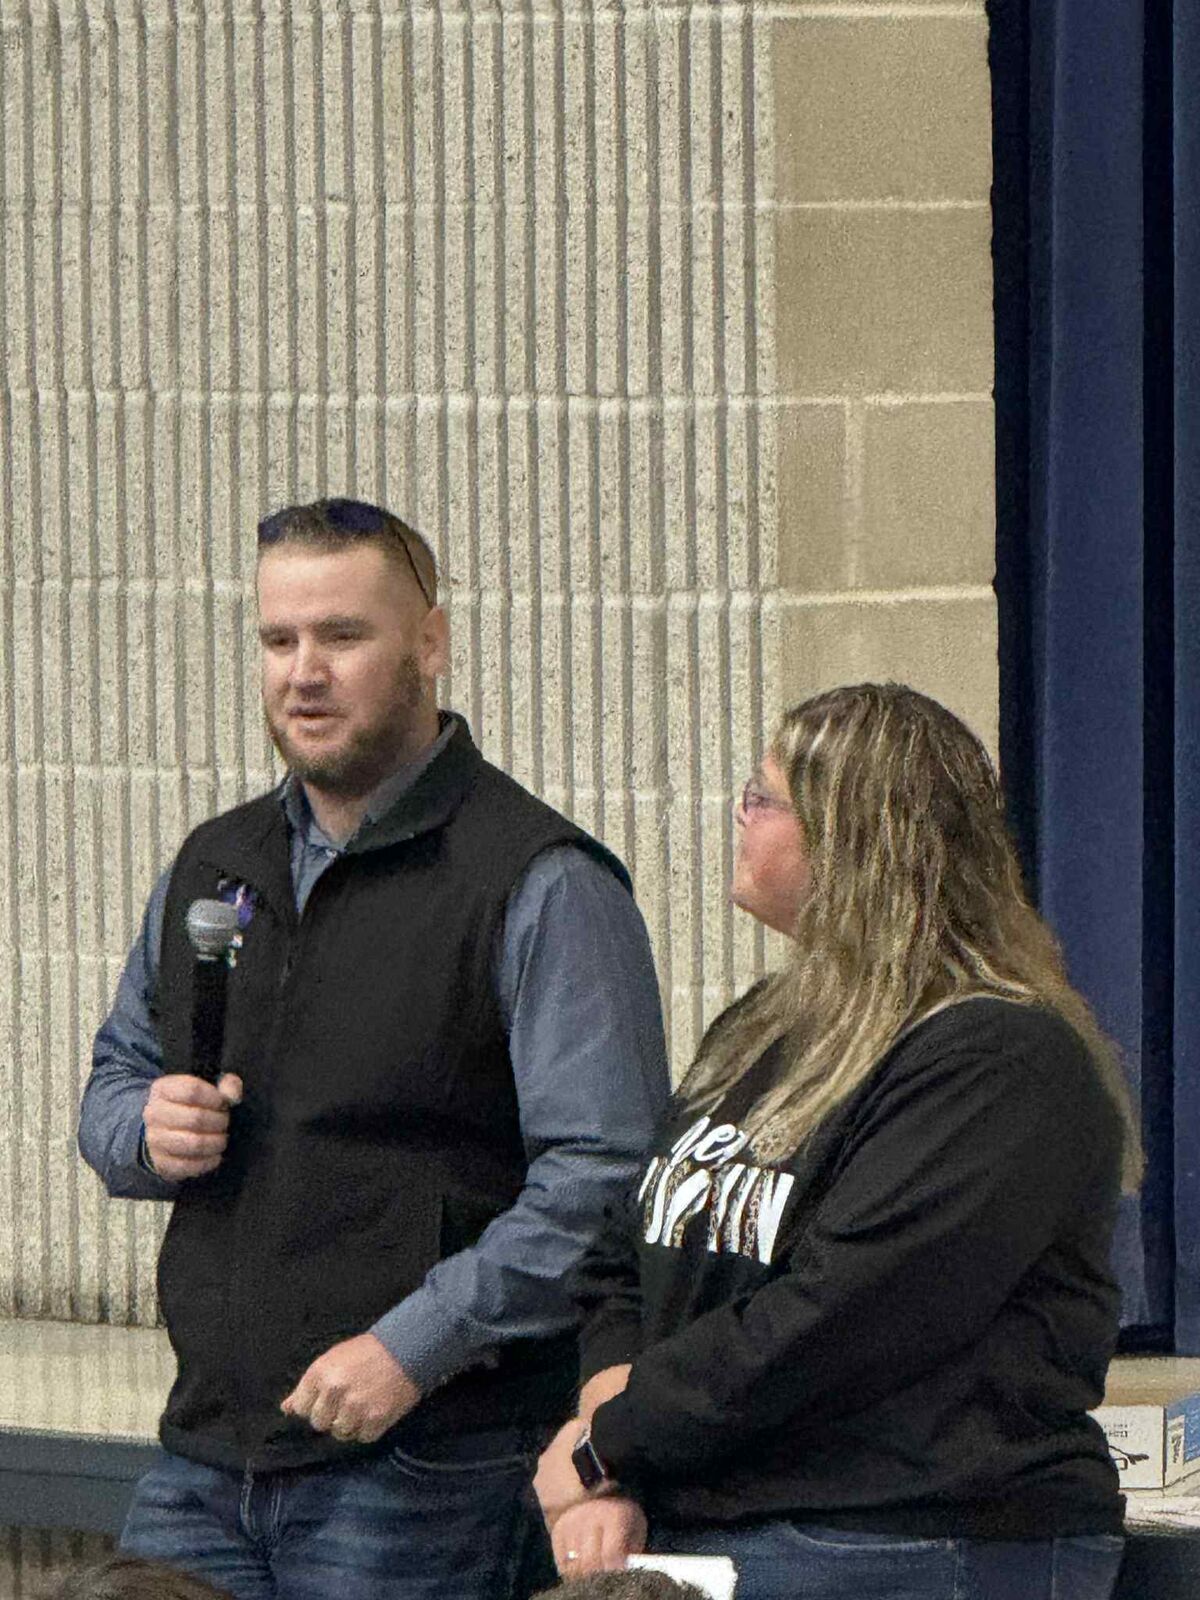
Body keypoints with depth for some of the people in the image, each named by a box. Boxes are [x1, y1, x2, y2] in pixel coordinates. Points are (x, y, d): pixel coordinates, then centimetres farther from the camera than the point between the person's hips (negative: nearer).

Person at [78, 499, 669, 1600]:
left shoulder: (542, 887, -8)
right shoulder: (214, 867, 16)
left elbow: (605, 1180, -15)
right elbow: (117, 1074, 29)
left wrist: (413, 1347, -21)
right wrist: (147, 1129, 4)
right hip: (209, 1458, 6)